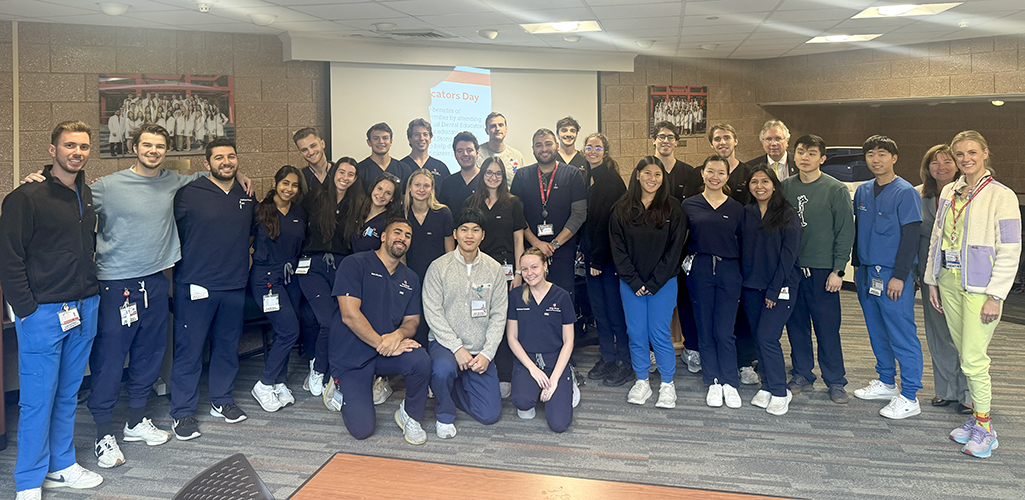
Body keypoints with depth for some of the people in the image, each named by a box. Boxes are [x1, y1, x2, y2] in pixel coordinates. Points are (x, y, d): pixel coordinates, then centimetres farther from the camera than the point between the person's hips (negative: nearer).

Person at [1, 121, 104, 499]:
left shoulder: (87, 196, 11)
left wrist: (94, 292, 12)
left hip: (84, 311, 6)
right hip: (43, 313, -6)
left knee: (67, 394, 15)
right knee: (38, 399, 2)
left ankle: (62, 466, 29)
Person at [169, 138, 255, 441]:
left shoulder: (247, 197, 10)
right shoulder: (189, 194, -7)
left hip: (234, 285, 5)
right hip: (195, 285, -5)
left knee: (228, 346, 14)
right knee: (189, 350, 2)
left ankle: (222, 401, 30)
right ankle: (182, 413, 13)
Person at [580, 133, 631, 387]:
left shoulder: (611, 179, -11)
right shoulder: (587, 177, 13)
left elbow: (608, 221, -16)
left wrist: (598, 258, -16)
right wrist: (586, 252, 10)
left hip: (608, 253, -8)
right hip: (591, 252, 8)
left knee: (615, 307, -1)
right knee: (598, 306, 12)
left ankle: (625, 362, 10)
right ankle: (607, 357, 23)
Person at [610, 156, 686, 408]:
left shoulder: (672, 208, -1)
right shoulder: (622, 209, 2)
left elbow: (674, 248, -4)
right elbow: (618, 248, 0)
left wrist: (654, 283, -9)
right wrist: (634, 281, -8)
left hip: (663, 283, -2)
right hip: (630, 283, 2)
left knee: (660, 334, 0)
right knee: (636, 333, 7)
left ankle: (668, 383, 17)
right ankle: (641, 381, 22)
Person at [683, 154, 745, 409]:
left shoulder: (737, 209, 6)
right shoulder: (689, 205, 4)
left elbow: (743, 245, 8)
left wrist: (743, 277, 2)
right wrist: (684, 266, -3)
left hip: (728, 272, 0)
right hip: (699, 271, 0)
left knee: (725, 332, 1)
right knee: (705, 330, 7)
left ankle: (730, 383, 16)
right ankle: (713, 383, 19)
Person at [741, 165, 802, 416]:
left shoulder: (788, 214, -5)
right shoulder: (746, 213, 8)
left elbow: (789, 254, -9)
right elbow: (741, 251, 10)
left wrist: (774, 289, -12)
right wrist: (740, 284, 3)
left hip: (780, 287, -5)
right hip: (751, 287, 5)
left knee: (767, 337, -10)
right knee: (759, 337, 8)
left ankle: (779, 392, 5)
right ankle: (767, 387, 21)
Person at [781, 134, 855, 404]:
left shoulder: (836, 189, -3)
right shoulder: (785, 187, 7)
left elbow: (845, 232, -4)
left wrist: (837, 270, -9)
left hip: (822, 270, -3)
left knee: (828, 327, 2)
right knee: (796, 324, 10)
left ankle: (835, 381, 15)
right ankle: (802, 374, 24)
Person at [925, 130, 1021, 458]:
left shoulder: (1001, 195, -6)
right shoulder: (948, 192, 11)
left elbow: (1010, 250, -10)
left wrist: (995, 296, -14)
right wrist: (932, 280, 11)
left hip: (979, 286, -5)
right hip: (949, 281, 6)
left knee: (973, 359, -6)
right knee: (965, 354, 11)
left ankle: (984, 426, 8)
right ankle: (976, 415, 23)